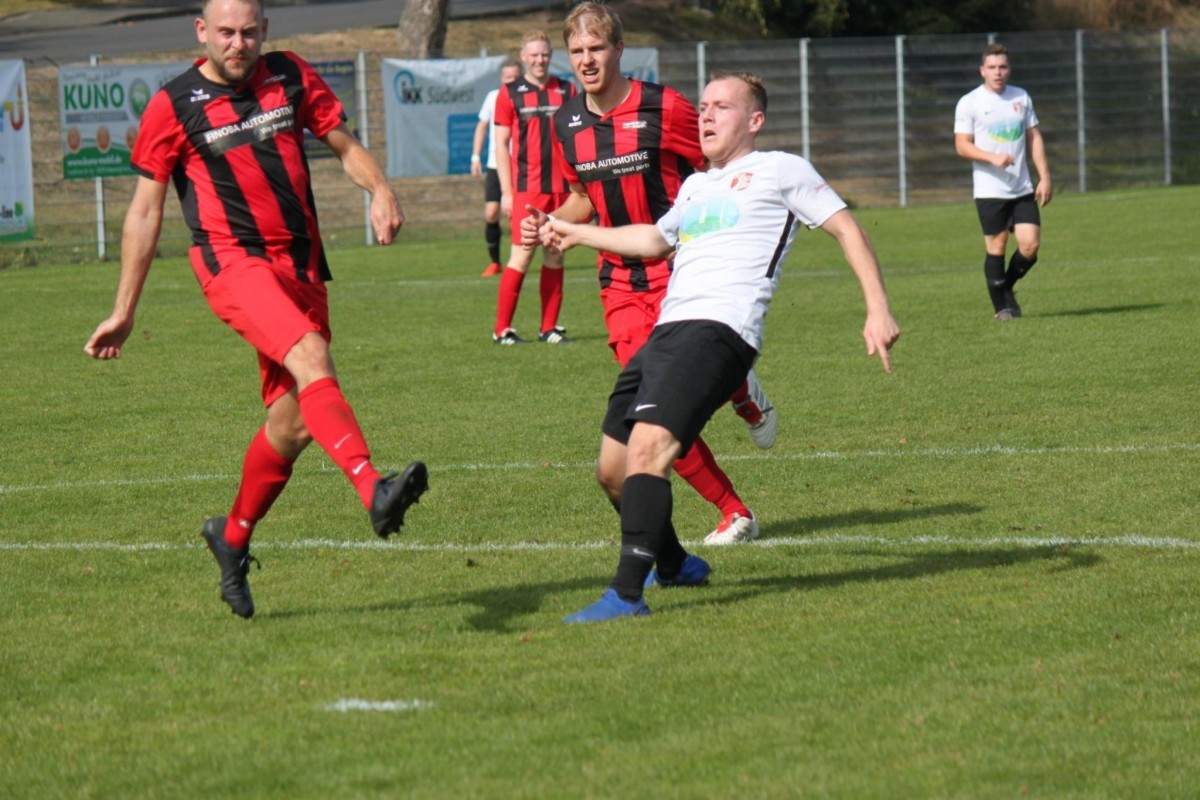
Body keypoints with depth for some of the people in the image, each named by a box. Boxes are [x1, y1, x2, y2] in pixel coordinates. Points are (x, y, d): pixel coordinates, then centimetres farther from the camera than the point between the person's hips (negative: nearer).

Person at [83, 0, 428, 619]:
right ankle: (374, 492, -47)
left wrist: (379, 189, -5)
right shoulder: (173, 107, 0)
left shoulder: (291, 78, 10)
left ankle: (233, 538, 27)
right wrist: (124, 312, 4)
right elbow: (145, 209, 4)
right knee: (310, 357, -31)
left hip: (300, 263, 5)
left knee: (293, 423, 5)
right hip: (232, 261, -5)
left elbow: (344, 145, 18)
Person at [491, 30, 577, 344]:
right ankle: (502, 329, -3)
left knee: (555, 258, 5)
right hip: (527, 189, -3)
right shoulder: (510, 94, 3)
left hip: (561, 187, 3)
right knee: (521, 257, -8)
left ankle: (549, 328, 10)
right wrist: (506, 192, -3)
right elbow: (501, 144, 3)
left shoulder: (566, 92, 11)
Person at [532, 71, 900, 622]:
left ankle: (626, 594, -32)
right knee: (614, 463, 6)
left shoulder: (780, 170, 9)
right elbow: (654, 239, 47)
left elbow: (847, 230, 7)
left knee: (647, 447, -26)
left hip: (719, 328, -8)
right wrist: (575, 234, 52)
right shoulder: (695, 186, 30)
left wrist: (878, 310, -2)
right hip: (666, 329, 8)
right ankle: (674, 565, 31)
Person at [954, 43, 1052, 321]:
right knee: (996, 247, -2)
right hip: (990, 190, -3)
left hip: (1023, 189, 4)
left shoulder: (1022, 98, 11)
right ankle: (1001, 306, 12)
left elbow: (1034, 138, 14)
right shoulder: (969, 103, -2)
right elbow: (962, 146, -5)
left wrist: (1044, 177, 7)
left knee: (1030, 245, -5)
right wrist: (993, 158, -20)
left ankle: (1008, 286, 21)